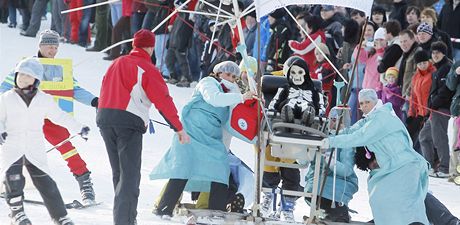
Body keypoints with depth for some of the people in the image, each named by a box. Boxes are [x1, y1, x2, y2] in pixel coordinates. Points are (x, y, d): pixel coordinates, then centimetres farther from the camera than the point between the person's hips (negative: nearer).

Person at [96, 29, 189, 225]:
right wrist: (179, 128, -4)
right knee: (130, 175, -7)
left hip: (104, 118, 7)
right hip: (129, 122, -6)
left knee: (119, 172, 18)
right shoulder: (147, 69, -3)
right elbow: (163, 100, -7)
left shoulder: (116, 64, 18)